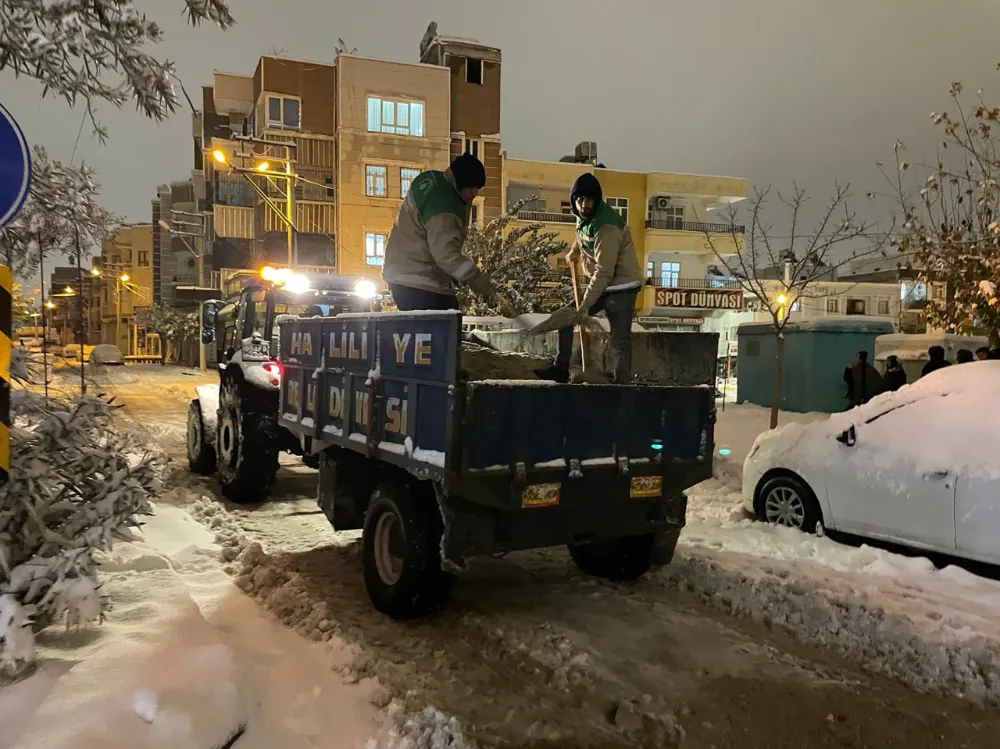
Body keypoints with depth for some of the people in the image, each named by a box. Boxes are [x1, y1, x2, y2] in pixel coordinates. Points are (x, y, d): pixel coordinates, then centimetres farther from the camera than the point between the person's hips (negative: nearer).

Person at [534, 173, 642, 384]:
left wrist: (585, 304, -30)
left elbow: (603, 272, -31)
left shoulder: (607, 227, -28)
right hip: (602, 284, 9)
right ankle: (561, 369, 16)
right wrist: (574, 251, 12)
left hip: (622, 286, -9)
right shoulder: (584, 216, 0)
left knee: (620, 340, -11)